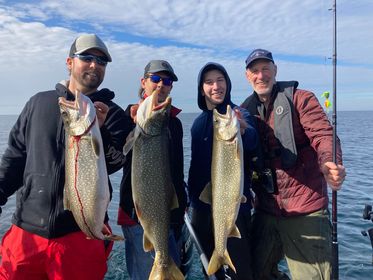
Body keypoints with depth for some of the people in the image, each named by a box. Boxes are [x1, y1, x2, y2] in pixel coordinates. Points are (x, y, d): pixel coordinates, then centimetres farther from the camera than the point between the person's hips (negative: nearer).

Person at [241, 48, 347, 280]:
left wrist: (330, 163, -34)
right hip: (266, 210, 5)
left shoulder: (300, 98, -2)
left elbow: (323, 134, -15)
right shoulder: (247, 110, 10)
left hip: (306, 210, -4)